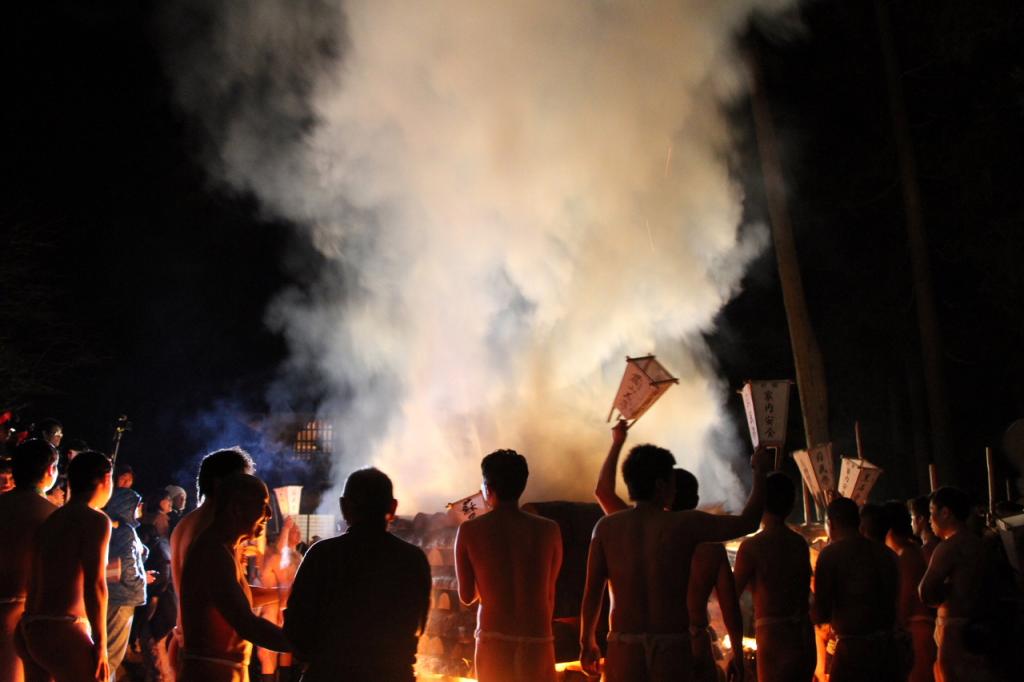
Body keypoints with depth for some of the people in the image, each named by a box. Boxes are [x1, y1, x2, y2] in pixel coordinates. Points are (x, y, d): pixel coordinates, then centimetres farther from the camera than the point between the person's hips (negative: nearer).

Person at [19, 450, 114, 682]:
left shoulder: (51, 520, 16)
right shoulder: (96, 520, -6)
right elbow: (95, 585, -13)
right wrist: (101, 646, -12)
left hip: (33, 629, 8)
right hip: (65, 632, -8)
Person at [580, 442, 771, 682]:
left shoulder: (606, 527, -1)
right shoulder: (686, 524, -5)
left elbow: (591, 592, 2)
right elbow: (747, 523, 7)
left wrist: (587, 642, 15)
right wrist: (760, 472, 20)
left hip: (624, 650, 1)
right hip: (673, 651, -1)